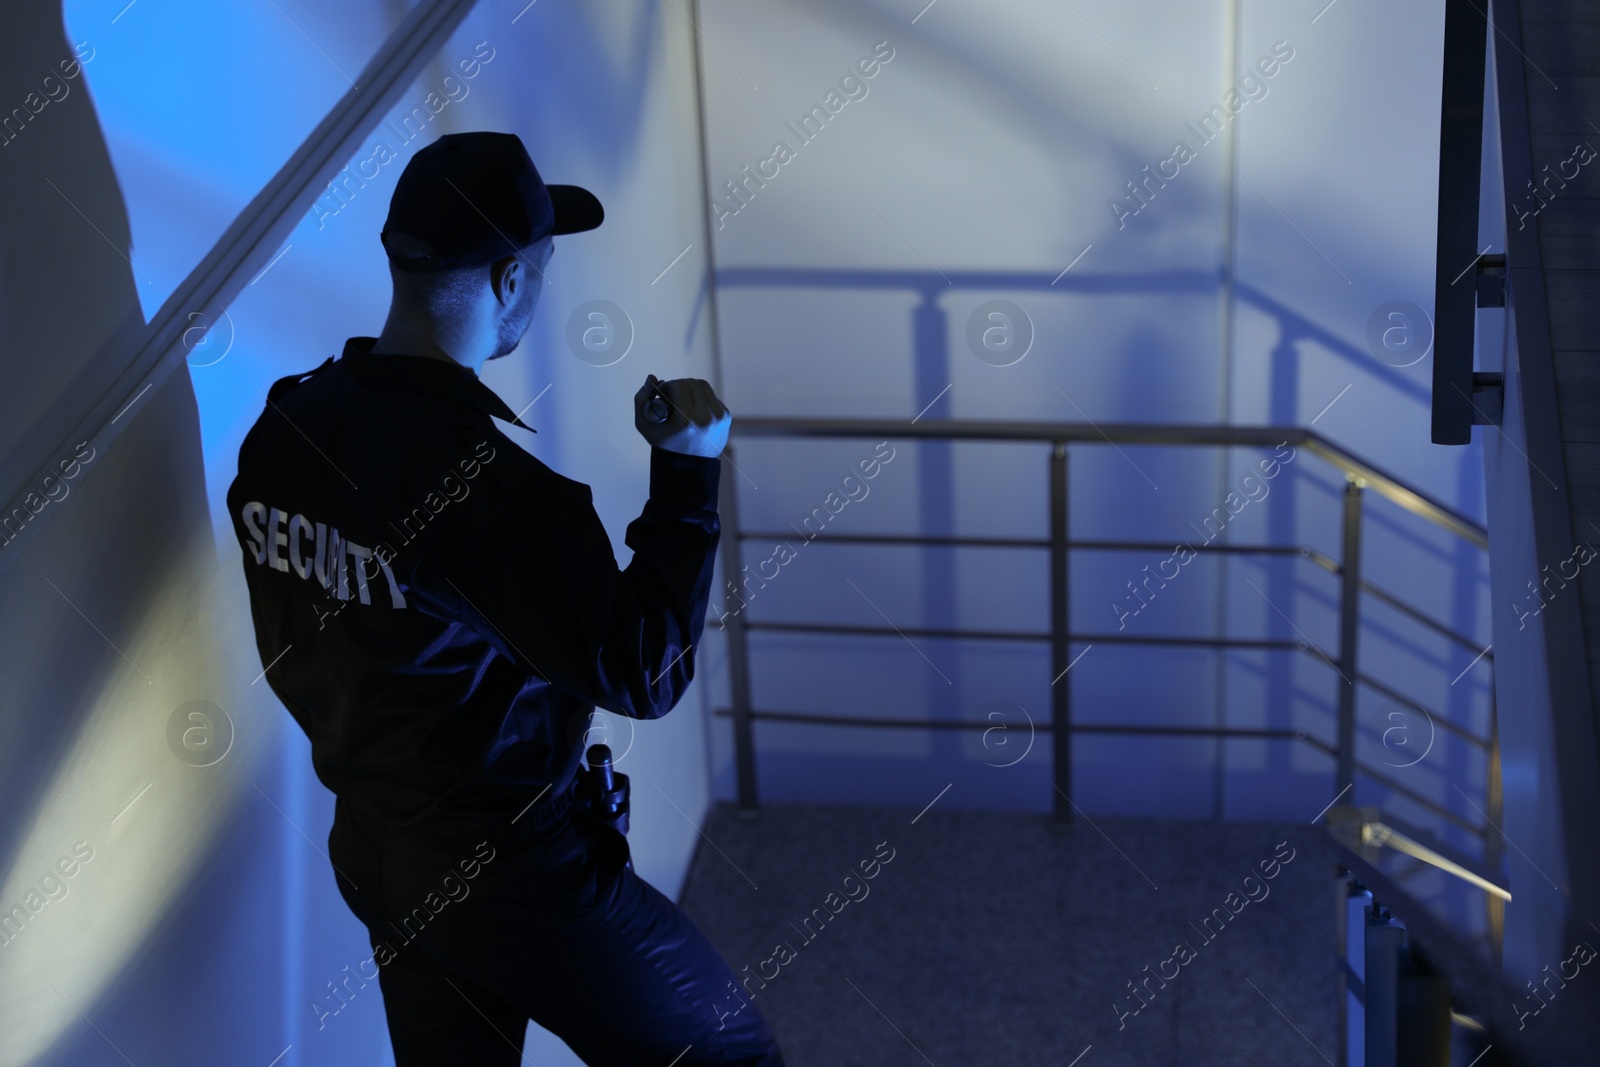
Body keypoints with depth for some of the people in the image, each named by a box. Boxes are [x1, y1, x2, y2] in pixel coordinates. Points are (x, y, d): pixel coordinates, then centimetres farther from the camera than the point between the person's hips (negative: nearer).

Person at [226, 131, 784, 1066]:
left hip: (374, 856, 8)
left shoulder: (282, 429, -4)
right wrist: (689, 475, -15)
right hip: (517, 875, -8)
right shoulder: (491, 484, -29)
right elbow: (646, 677, -22)